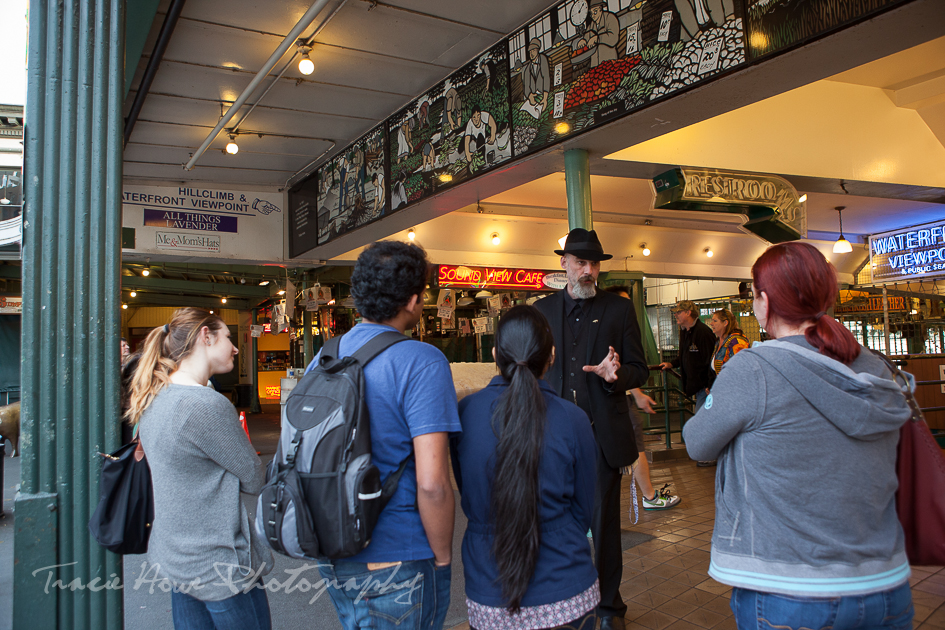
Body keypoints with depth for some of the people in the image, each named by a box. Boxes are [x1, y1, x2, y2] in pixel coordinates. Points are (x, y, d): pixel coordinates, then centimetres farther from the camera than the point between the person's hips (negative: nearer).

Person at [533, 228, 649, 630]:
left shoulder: (619, 310, 4)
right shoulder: (542, 310, 9)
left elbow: (639, 370, 3)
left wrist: (615, 375, -18)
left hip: (603, 434, -1)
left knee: (605, 522, 9)